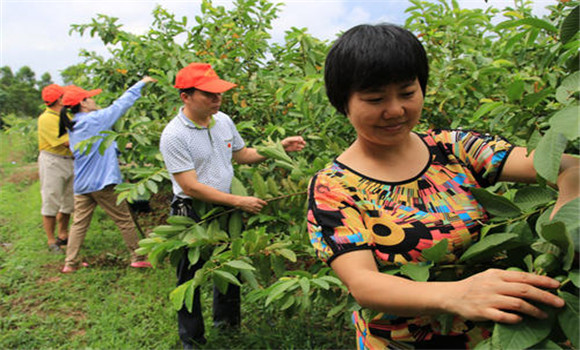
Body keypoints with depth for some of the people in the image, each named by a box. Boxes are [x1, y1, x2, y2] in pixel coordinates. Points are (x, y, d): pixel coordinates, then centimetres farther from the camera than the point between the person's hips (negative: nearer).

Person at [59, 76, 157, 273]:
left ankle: (69, 263, 14)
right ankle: (138, 258, 13)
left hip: (81, 184, 7)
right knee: (125, 221, 4)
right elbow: (121, 104, -6)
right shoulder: (95, 119, -12)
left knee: (79, 223, 12)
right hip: (103, 182, -7)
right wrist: (141, 83, 3)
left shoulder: (72, 127, 10)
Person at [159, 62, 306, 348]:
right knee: (190, 279, 10)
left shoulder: (223, 121, -1)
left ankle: (226, 324, 46)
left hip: (226, 208, 6)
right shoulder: (173, 136, -22)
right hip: (192, 216, -6)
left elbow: (243, 154, 13)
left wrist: (279, 147, 0)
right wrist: (240, 202, -24)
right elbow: (191, 187, -24)